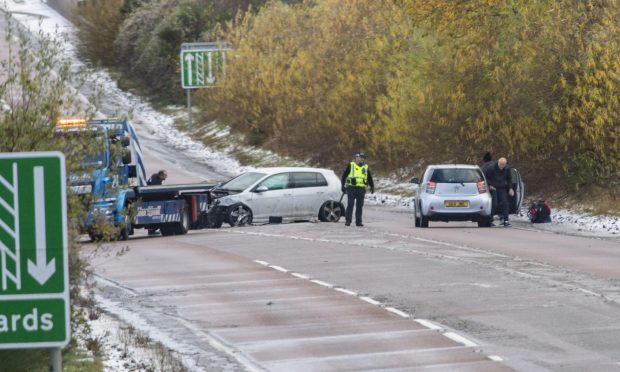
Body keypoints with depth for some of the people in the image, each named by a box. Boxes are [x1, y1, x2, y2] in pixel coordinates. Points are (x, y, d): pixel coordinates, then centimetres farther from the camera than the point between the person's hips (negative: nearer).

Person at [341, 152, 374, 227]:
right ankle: (348, 221, -5)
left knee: (360, 206, 5)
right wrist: (343, 185, -3)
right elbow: (344, 176, 3)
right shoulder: (351, 165, 2)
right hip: (351, 188, -3)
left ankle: (358, 221, 10)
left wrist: (372, 186, 11)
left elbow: (370, 178, 20)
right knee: (350, 205, -7)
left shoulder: (366, 167, 13)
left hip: (361, 189, 3)